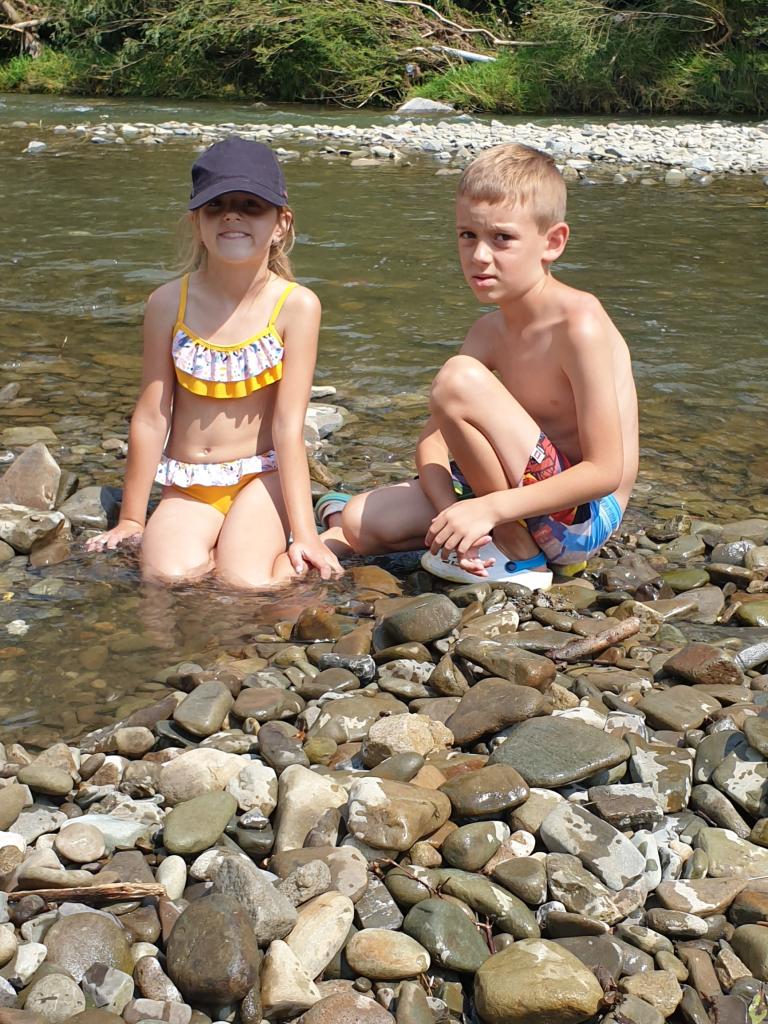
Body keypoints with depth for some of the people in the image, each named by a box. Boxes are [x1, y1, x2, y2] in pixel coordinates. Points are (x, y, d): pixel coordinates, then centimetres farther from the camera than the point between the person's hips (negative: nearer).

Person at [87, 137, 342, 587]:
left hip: (262, 476, -1)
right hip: (187, 485, 2)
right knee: (169, 576, -24)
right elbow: (151, 417, 0)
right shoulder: (169, 303, -4)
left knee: (246, 584, -23)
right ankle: (216, 542, 6)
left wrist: (304, 534, -15)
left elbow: (289, 425, -12)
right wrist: (131, 520, 5)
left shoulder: (296, 305, -10)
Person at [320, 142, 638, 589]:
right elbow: (432, 440, 4)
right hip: (534, 501, 7)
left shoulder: (579, 322, -20)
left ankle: (518, 558, -11)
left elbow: (606, 471, -23)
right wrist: (451, 512, -17)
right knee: (363, 524, -5)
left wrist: (489, 508, -29)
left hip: (583, 518, -7)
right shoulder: (490, 332, 4)